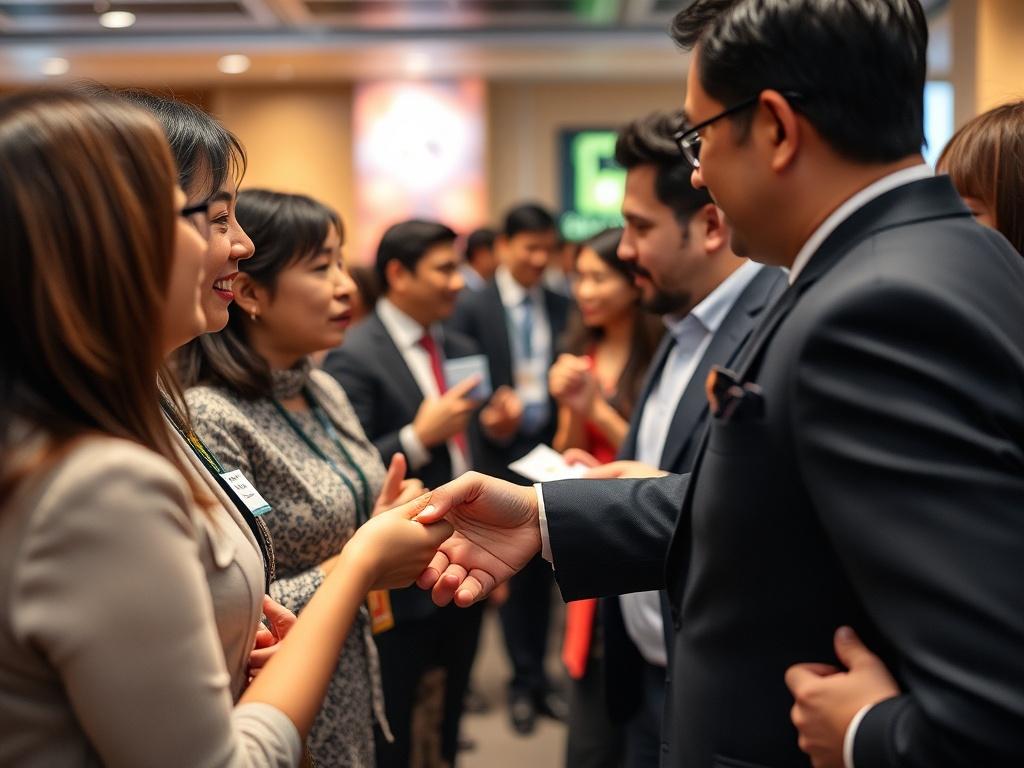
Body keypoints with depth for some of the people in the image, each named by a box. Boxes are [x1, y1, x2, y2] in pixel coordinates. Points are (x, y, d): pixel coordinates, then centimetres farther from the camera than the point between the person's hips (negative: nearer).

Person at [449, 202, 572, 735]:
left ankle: (537, 675, 24)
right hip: (501, 453, -2)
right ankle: (524, 679, 20)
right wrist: (490, 422, -22)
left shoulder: (563, 309, 4)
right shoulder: (473, 309, -4)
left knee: (541, 569, 11)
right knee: (513, 570, 7)